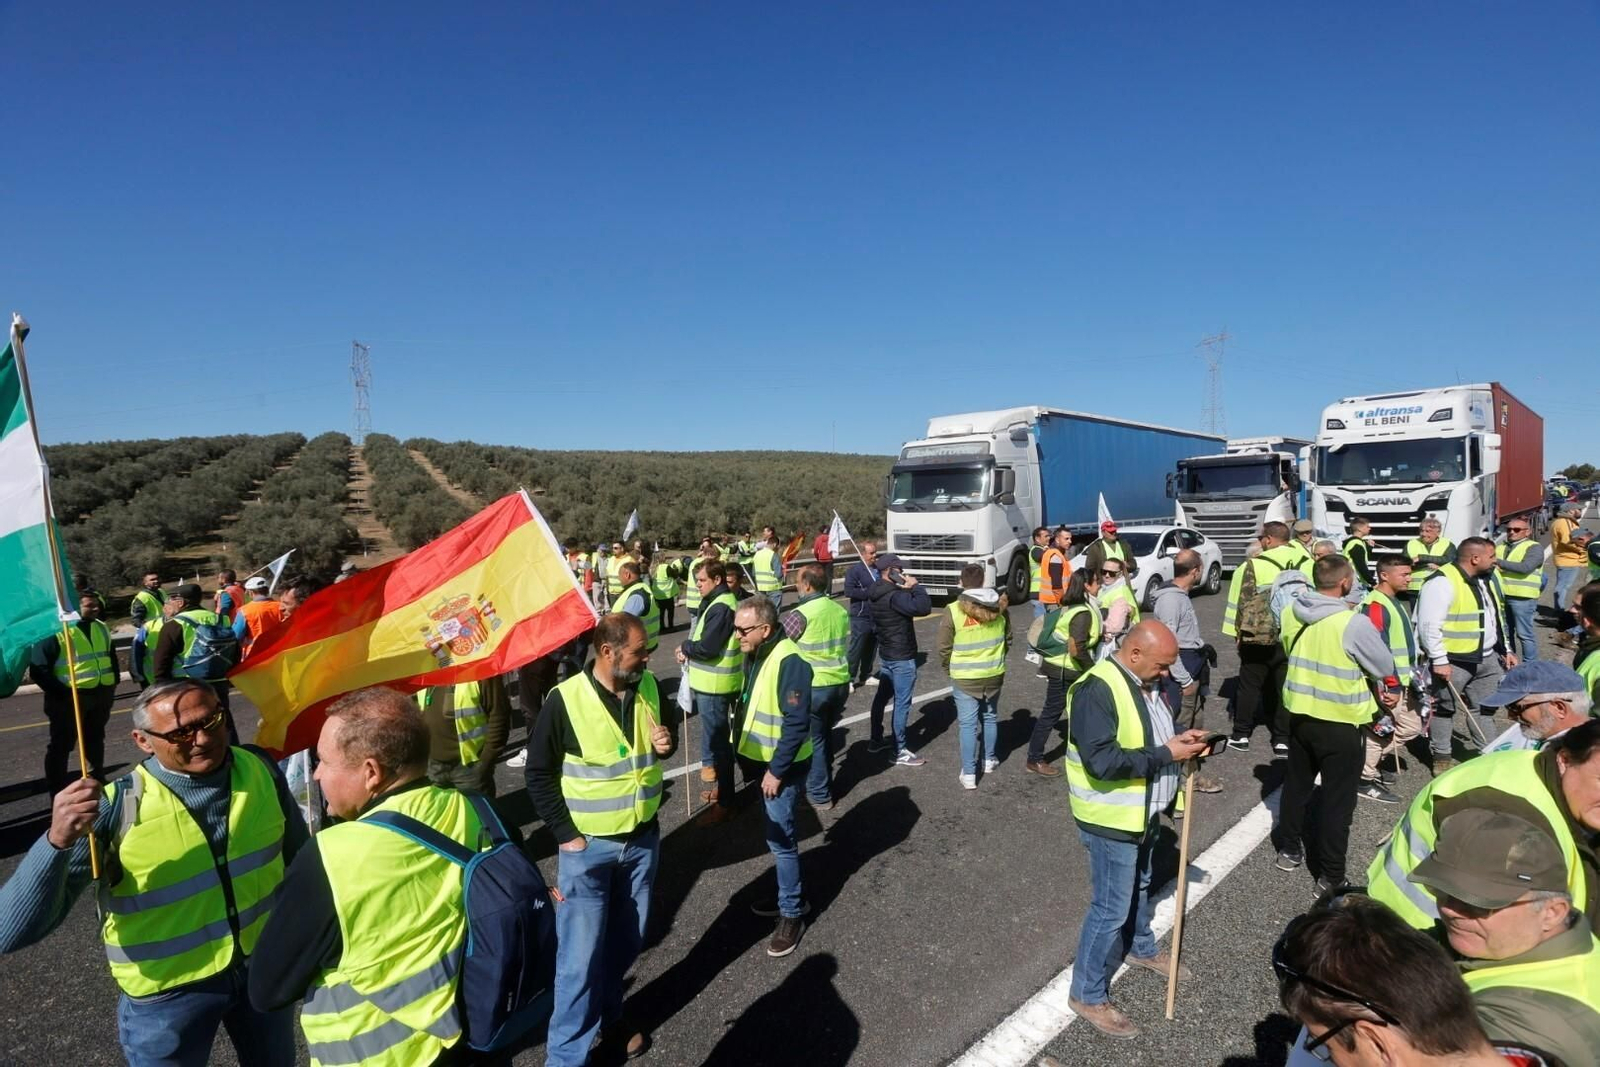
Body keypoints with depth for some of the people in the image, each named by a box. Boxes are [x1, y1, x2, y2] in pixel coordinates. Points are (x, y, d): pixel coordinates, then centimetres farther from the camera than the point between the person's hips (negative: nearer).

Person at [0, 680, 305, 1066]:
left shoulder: (262, 771, -13)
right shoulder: (115, 809, -23)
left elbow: (299, 858, 4)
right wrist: (57, 841, -40)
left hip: (265, 964, 4)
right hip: (169, 991, -3)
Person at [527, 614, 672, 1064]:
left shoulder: (649, 687, -5)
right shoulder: (565, 700, -19)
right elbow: (539, 776, -10)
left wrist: (665, 745, -11)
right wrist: (567, 835, -12)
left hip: (643, 838, 5)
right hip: (588, 846, -4)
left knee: (625, 942, 19)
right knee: (580, 955, 3)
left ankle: (610, 1017, 42)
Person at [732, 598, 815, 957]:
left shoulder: (788, 661, -25)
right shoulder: (757, 655, 3)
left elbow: (797, 723, -25)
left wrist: (777, 771, -20)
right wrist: (767, 765, 14)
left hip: (784, 766, -9)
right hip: (766, 759, 9)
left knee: (780, 838, -1)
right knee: (779, 834, 20)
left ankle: (792, 914, 15)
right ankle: (792, 896, 36)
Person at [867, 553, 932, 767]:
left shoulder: (877, 594, 5)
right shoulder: (894, 596, -25)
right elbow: (923, 607, -35)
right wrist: (915, 586, -21)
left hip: (886, 654, 10)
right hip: (902, 658, -10)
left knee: (882, 696, 19)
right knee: (902, 703, -2)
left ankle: (876, 739, 32)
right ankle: (900, 752, 4)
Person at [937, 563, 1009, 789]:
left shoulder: (953, 610, -15)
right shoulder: (999, 605, -4)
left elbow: (944, 648, -8)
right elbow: (1008, 639, 8)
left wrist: (950, 669, 10)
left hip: (965, 677, -3)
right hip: (994, 674, 4)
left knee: (968, 724, 3)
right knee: (990, 717, 21)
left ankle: (969, 774, 5)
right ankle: (989, 760, 37)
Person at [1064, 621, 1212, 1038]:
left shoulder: (1147, 681, 2)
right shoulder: (1097, 690, -28)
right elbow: (1102, 761, -34)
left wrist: (1180, 741, -3)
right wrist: (1165, 755, -27)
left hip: (1143, 811, 9)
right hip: (1111, 819, -9)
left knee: (1138, 887, 29)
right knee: (1111, 907, 1)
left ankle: (1141, 948, 54)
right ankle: (1088, 994, 17)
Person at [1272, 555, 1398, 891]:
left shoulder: (1292, 612, -6)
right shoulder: (1354, 623, -24)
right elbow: (1385, 667, -11)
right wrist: (1377, 685, 12)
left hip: (1299, 713, 5)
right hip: (1341, 722, -5)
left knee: (1296, 784, 22)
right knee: (1337, 798, 7)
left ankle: (1288, 850, 37)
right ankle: (1331, 876, 17)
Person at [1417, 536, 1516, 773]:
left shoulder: (1486, 579, 10)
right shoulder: (1442, 582, -21)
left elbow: (1496, 617, 22)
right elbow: (1429, 625, -24)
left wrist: (1505, 649, 18)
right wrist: (1439, 660, -24)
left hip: (1487, 658, 9)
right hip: (1453, 660, -9)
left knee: (1485, 708, 16)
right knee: (1444, 709, 5)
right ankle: (1442, 757, 16)